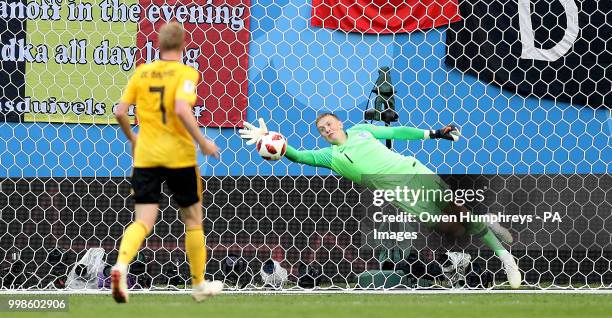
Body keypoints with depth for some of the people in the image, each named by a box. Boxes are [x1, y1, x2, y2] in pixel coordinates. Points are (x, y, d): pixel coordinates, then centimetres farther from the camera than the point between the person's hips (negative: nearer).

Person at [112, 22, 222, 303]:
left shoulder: (142, 72, 6)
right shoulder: (186, 73, -7)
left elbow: (120, 112, 4)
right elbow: (182, 109, -23)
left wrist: (132, 139, 21)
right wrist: (202, 142, -13)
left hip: (145, 156, 3)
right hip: (178, 155, -3)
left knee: (143, 221, -1)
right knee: (193, 219, 15)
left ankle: (121, 265, -31)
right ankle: (199, 284, 24)